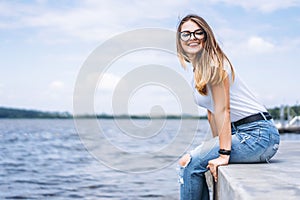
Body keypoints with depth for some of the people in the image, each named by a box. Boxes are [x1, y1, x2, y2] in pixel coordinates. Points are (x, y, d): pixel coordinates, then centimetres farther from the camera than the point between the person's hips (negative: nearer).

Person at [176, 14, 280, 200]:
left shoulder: (213, 63, -14)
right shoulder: (194, 67, 14)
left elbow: (222, 110, -19)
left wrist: (223, 154, -23)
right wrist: (217, 146, 11)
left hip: (258, 133, -9)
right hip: (239, 132, 9)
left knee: (190, 163, -13)